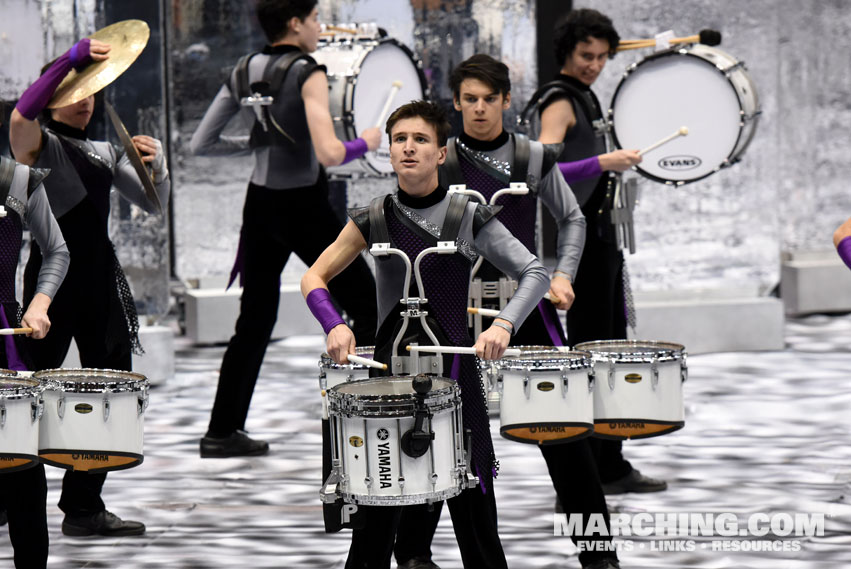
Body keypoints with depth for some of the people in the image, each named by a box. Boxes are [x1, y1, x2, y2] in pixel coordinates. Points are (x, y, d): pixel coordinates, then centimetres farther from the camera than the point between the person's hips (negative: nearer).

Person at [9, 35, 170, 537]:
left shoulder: (105, 153, 18)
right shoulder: (41, 144, -2)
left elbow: (154, 204, 15)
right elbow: (21, 116, -26)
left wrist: (157, 163, -5)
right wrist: (71, 59, -28)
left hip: (101, 279, 7)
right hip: (54, 278, -7)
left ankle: (84, 507, 10)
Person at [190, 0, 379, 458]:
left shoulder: (243, 73, 4)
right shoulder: (306, 73, -15)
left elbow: (200, 145, 7)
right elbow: (329, 154, -26)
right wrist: (364, 144, -6)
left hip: (260, 204, 6)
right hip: (305, 206, -6)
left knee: (255, 319, 12)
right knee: (364, 299, 12)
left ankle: (223, 431, 9)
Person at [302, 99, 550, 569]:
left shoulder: (468, 217, -1)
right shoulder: (373, 220, 4)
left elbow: (535, 273, -2)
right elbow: (314, 279, 9)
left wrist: (503, 324, -20)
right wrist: (335, 325, -11)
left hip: (453, 372, -1)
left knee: (473, 511, -1)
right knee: (374, 517, 2)